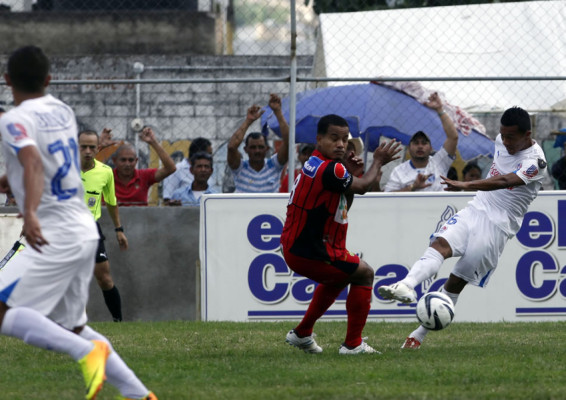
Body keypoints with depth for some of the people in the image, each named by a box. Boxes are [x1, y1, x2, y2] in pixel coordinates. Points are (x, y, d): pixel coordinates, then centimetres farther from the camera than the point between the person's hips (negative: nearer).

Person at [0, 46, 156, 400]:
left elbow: (33, 162, -32)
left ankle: (87, 352, -26)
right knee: (71, 326, 18)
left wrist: (30, 212, -47)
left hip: (56, 237, -9)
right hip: (85, 232, 9)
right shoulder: (63, 111, 12)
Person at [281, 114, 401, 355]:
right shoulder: (329, 170, -24)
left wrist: (350, 175, 2)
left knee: (339, 277, 33)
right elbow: (363, 187, -9)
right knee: (364, 273, 4)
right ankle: (352, 344, 5)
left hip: (294, 248, 10)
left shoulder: (314, 165, 9)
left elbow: (343, 207, 16)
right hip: (310, 253, -10)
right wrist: (378, 162, 8)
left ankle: (302, 334, 38)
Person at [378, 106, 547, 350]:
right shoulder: (502, 141, 8)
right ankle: (407, 286, -43)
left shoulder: (535, 162, -16)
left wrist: (466, 185, -41)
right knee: (441, 244, -23)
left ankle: (420, 335, -1)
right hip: (476, 209, 6)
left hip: (499, 225, -6)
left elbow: (504, 181, -32)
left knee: (457, 281, -5)